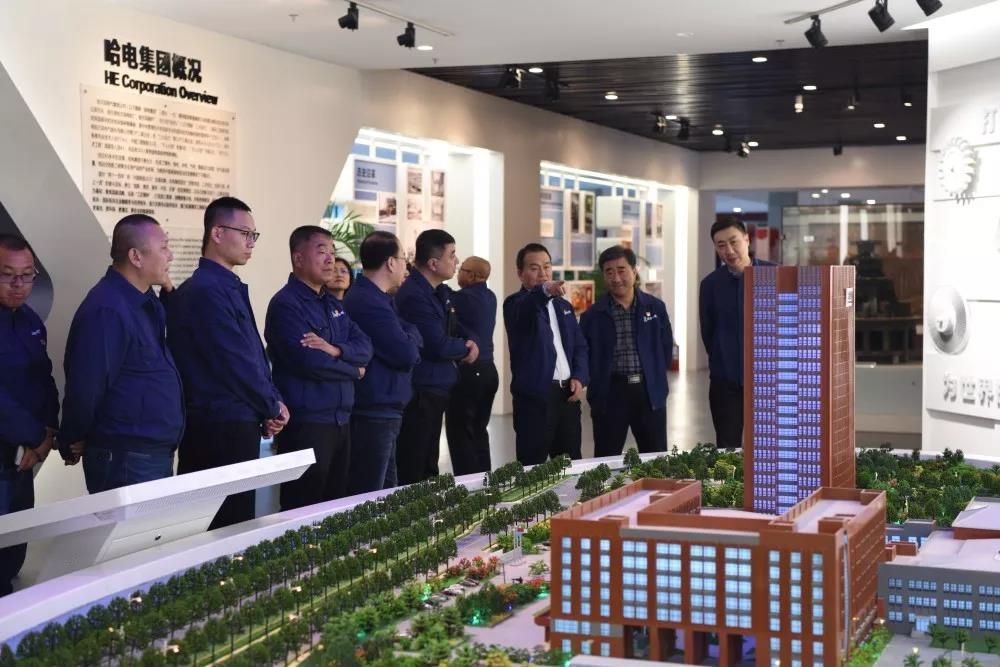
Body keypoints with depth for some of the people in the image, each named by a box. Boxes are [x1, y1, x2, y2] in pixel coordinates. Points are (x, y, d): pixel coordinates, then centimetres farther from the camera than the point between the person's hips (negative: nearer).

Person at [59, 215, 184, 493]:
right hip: (126, 459, -10)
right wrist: (73, 443, -7)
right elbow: (86, 387, -20)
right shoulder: (107, 310, -21)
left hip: (157, 454, 10)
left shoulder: (145, 302, 10)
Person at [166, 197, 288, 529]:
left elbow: (254, 354, 18)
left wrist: (269, 406, 4)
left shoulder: (230, 288, 15)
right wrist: (273, 406, -5)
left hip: (236, 424, 10)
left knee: (235, 520, 13)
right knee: (229, 526, -5)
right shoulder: (206, 290, -16)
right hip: (221, 428, -10)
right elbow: (234, 362, -18)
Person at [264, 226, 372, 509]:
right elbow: (308, 361, -21)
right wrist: (353, 371, -5)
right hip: (306, 422, -9)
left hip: (340, 419, 9)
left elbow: (365, 347, 6)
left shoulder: (334, 305, 16)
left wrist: (336, 350, -16)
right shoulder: (286, 305, -11)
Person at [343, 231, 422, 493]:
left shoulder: (375, 298, 15)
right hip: (374, 413, -11)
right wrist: (412, 334, 0)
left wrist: (408, 339, -3)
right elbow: (408, 353, -19)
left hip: (383, 411, 11)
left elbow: (403, 353, 17)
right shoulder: (369, 303, -18)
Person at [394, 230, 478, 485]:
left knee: (429, 466, 17)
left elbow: (455, 330, 20)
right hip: (419, 392, -10)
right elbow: (439, 346, -22)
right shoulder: (414, 296, -20)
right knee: (412, 472, -6)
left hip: (436, 390, 10)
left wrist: (472, 344, -3)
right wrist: (465, 347, -3)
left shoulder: (442, 293, 12)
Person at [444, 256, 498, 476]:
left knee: (460, 434, -3)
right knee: (479, 431, 15)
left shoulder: (464, 297, -15)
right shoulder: (489, 297, 9)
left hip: (467, 371, -8)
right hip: (487, 369, 8)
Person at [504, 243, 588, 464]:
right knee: (533, 467, -4)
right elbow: (526, 310, -30)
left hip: (567, 393, 6)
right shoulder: (517, 304, -5)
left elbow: (580, 346, 19)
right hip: (535, 395, -6)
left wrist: (579, 377, 1)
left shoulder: (564, 305, 17)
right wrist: (544, 291, -51)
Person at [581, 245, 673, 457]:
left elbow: (666, 347, 12)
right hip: (610, 395, -1)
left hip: (650, 393, 1)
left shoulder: (656, 308, 5)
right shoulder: (593, 316, 0)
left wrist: (656, 380, 6)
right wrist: (596, 395, 0)